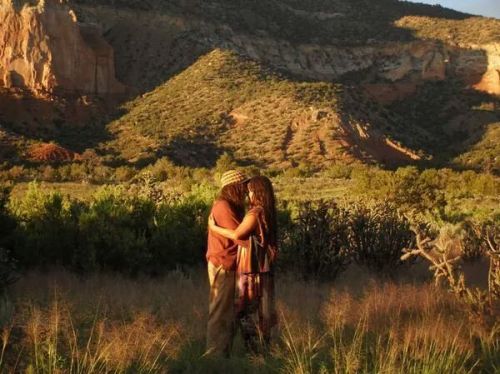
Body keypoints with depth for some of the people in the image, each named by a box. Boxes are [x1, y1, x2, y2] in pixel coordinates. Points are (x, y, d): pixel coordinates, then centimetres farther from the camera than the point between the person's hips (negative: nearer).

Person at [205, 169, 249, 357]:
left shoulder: (232, 206, 15)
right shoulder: (223, 207, -16)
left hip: (229, 265, 10)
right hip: (222, 266, -10)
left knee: (228, 312, 13)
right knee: (220, 313, -7)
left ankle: (222, 355, 19)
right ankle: (215, 355, -4)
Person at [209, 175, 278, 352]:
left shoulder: (256, 213, -17)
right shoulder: (266, 212, 11)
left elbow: (236, 234, -24)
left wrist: (214, 227, -13)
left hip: (252, 269, -9)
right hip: (261, 268, 9)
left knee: (249, 310, -3)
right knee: (260, 309, 14)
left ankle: (256, 350, 0)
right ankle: (263, 347, 19)